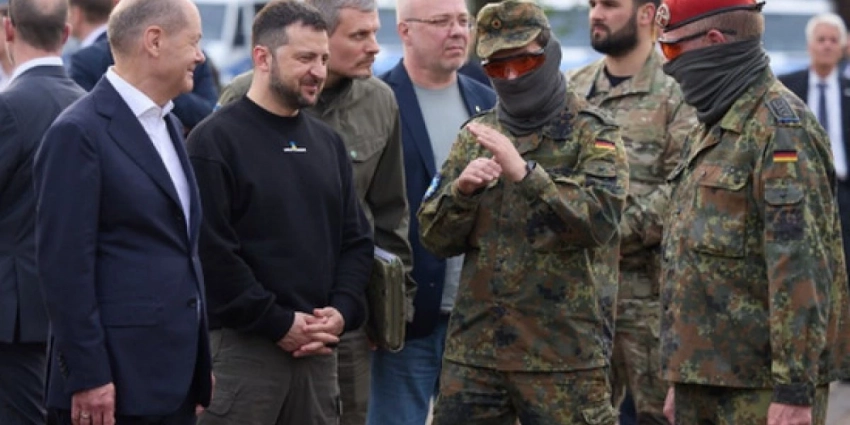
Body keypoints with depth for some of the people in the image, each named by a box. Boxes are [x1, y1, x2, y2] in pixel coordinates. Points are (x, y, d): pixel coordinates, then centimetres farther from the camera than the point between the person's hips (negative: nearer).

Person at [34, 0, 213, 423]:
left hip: (175, 378, 8)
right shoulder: (79, 132, -12)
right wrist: (88, 378, -18)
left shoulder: (167, 125, 16)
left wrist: (201, 363, 18)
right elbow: (64, 265, -16)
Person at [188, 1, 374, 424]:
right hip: (242, 346, -6)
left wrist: (342, 311, -2)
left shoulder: (328, 143, 15)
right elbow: (211, 250, -14)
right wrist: (278, 323, -13)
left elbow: (357, 240, 16)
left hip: (319, 349, 6)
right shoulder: (216, 140, -6)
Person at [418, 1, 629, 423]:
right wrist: (461, 190, -11)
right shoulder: (476, 135, 12)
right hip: (474, 347, 4)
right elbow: (435, 237, 9)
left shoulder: (591, 133, -2)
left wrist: (525, 172, -28)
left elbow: (601, 218, -18)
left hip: (564, 353, -4)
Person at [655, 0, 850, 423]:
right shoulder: (711, 127, 18)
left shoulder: (779, 127, -14)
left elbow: (802, 267, -21)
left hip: (761, 390, -9)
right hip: (703, 380, 9)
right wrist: (680, 380, 24)